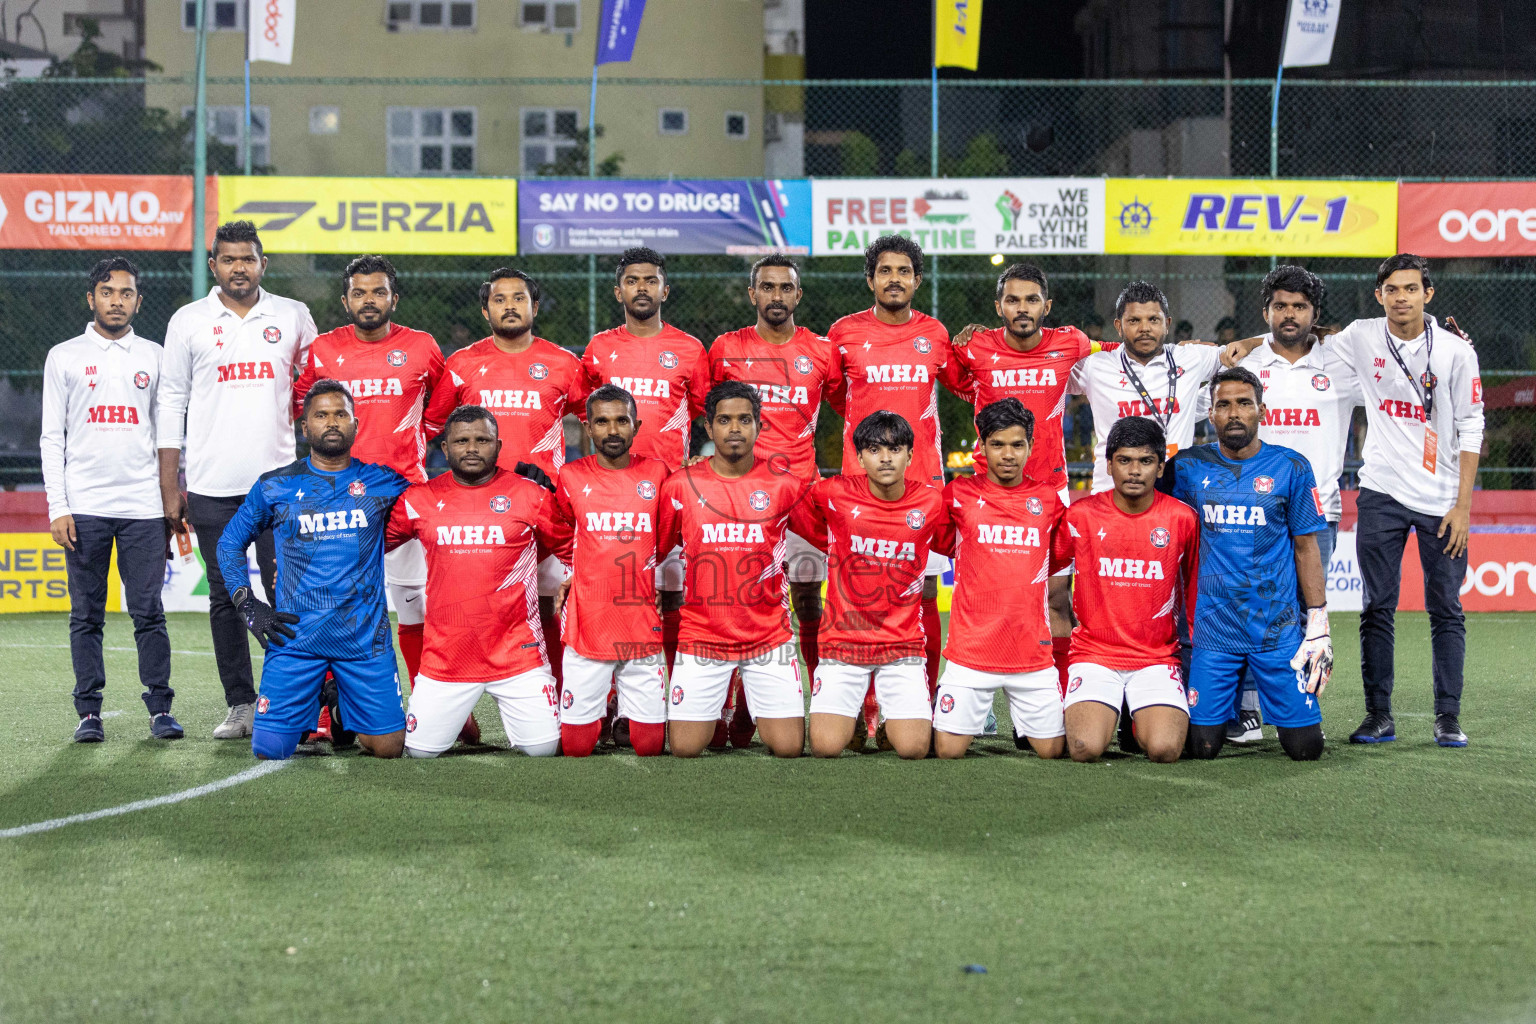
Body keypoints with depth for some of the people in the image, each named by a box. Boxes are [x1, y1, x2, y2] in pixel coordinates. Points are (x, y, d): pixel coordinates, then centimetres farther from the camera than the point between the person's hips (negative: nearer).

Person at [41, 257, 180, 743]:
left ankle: (160, 707, 4)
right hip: (84, 506, 0)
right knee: (86, 615, 2)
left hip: (143, 505, 1)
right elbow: (52, 437, 4)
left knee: (149, 611, -1)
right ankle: (89, 711, 7)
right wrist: (58, 508, -4)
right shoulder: (64, 357, 7)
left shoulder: (154, 357, 11)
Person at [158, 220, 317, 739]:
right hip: (212, 486, 0)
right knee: (226, 597, 4)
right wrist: (169, 488, 1)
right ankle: (240, 704, 11)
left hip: (280, 479, 0)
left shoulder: (293, 317, 7)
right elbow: (171, 403, 6)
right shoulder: (188, 321, 5)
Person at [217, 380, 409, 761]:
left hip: (365, 637, 1)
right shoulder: (276, 487, 5)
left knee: (387, 747, -6)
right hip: (296, 636, 0)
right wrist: (248, 606, 5)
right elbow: (229, 543, 15)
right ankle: (311, 704, 26)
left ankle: (342, 712, 29)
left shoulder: (383, 483, 6)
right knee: (270, 750, -9)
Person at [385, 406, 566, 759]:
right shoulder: (419, 499, 2)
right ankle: (459, 717, 35)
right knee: (420, 751, 3)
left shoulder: (530, 496, -2)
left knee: (543, 748, -3)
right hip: (444, 659, 1)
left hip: (517, 652, -1)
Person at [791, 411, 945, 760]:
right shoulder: (833, 494, -5)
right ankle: (852, 710, 22)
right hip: (843, 639, 0)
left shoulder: (930, 501, -2)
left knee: (913, 748, -12)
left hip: (903, 643, 1)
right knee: (826, 747, -13)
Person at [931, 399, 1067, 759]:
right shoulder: (960, 494, 0)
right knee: (948, 751, -3)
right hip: (971, 648, -2)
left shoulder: (1048, 498, 6)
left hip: (1033, 651, 2)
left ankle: (1023, 722, 34)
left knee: (1051, 750, 3)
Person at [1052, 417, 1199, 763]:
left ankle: (1144, 720, 15)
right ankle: (1105, 713, 14)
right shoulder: (1081, 515, -2)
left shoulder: (1182, 518, -1)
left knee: (1164, 749, -23)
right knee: (1086, 748, -23)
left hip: (1158, 658, 0)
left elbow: (1194, 590, 12)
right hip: (1094, 654, 0)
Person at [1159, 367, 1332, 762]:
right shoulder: (1188, 468, 3)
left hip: (1279, 627, 0)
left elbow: (1306, 547, 5)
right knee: (1203, 747, -3)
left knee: (1305, 747, -4)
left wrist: (1318, 624, -1)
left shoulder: (1290, 467, 2)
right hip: (1213, 625, 1)